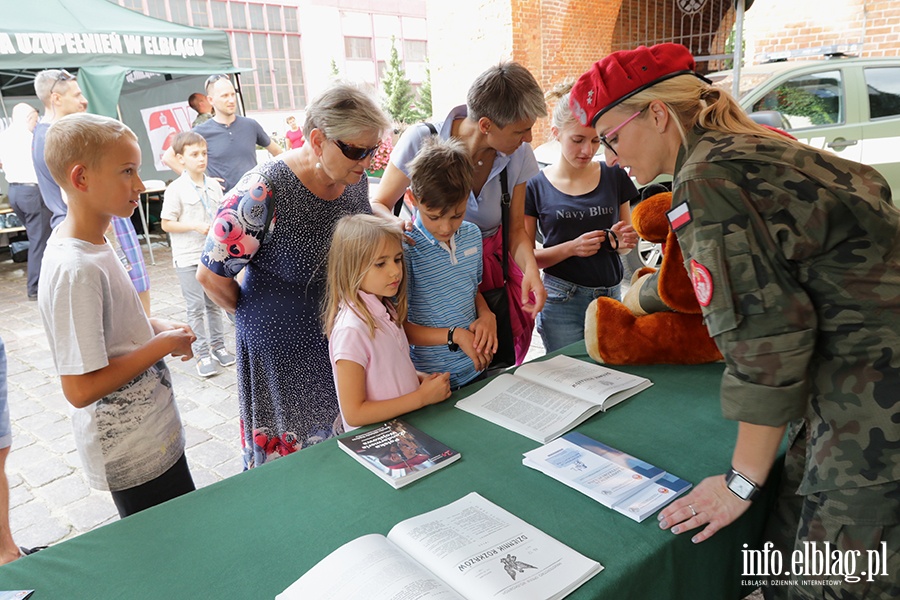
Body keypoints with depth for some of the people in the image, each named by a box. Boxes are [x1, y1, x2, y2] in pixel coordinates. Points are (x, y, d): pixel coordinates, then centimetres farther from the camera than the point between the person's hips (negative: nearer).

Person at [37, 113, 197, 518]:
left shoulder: (90, 241, 1)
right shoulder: (74, 269, -27)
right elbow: (80, 389, -27)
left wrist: (156, 327, 0)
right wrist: (162, 345, -19)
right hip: (133, 456, -9)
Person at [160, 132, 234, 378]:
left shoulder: (214, 186, 5)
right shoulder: (176, 189, -10)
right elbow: (166, 224, -9)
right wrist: (196, 226, -19)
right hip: (188, 258, -5)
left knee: (215, 303, 14)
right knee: (196, 307, 0)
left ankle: (218, 346, 26)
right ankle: (202, 354, 9)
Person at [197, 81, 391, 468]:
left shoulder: (355, 179, -5)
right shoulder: (265, 193, -27)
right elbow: (211, 274, -16)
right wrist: (258, 316, -3)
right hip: (282, 348, -6)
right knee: (286, 449, 13)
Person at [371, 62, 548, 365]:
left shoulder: (518, 155, -8)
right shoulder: (421, 141, -20)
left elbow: (516, 229, 0)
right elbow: (378, 205, -8)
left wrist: (530, 269, -20)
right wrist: (397, 226, -32)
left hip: (492, 268, 3)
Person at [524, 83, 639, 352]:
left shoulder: (614, 176, 4)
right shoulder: (535, 186, -4)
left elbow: (624, 244, 14)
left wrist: (623, 240, -9)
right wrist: (570, 248, -17)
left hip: (610, 296, 3)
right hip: (562, 302, -3)